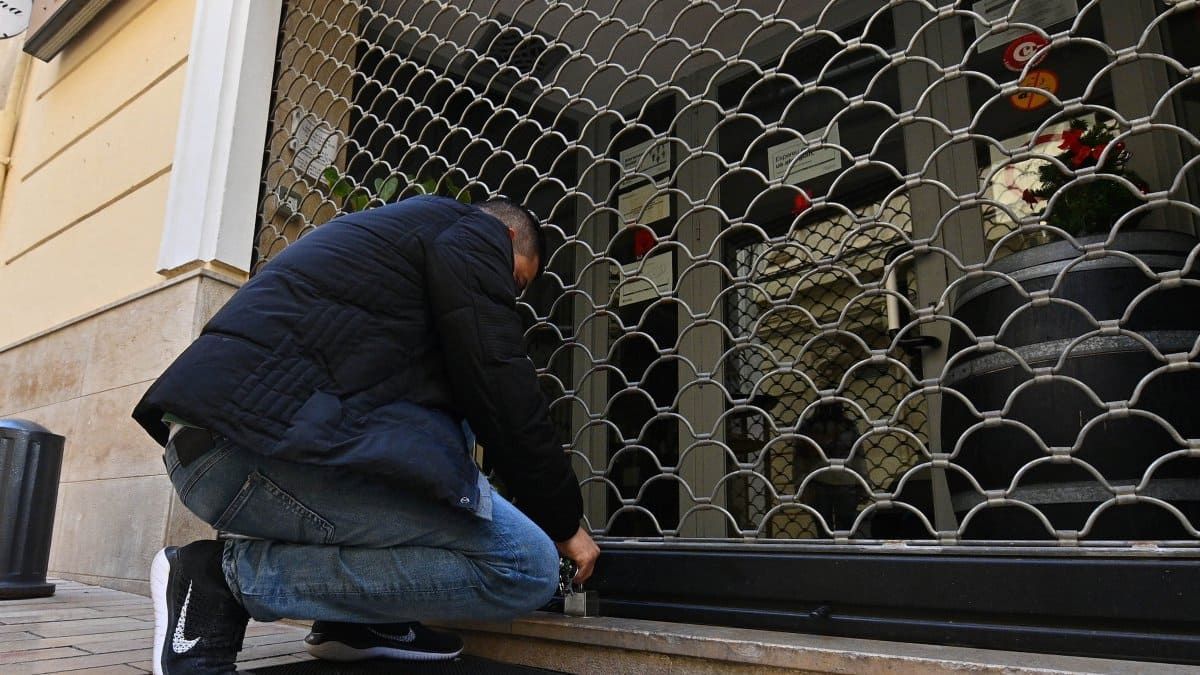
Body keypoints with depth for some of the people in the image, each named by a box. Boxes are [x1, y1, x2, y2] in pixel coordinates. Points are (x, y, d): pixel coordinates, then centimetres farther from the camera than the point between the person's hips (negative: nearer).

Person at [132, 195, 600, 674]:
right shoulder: (474, 232, 5)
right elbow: (503, 397, -2)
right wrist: (564, 522, 11)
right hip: (266, 443, -10)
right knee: (525, 568, -9)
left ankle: (356, 618, 14)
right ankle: (235, 571, -4)